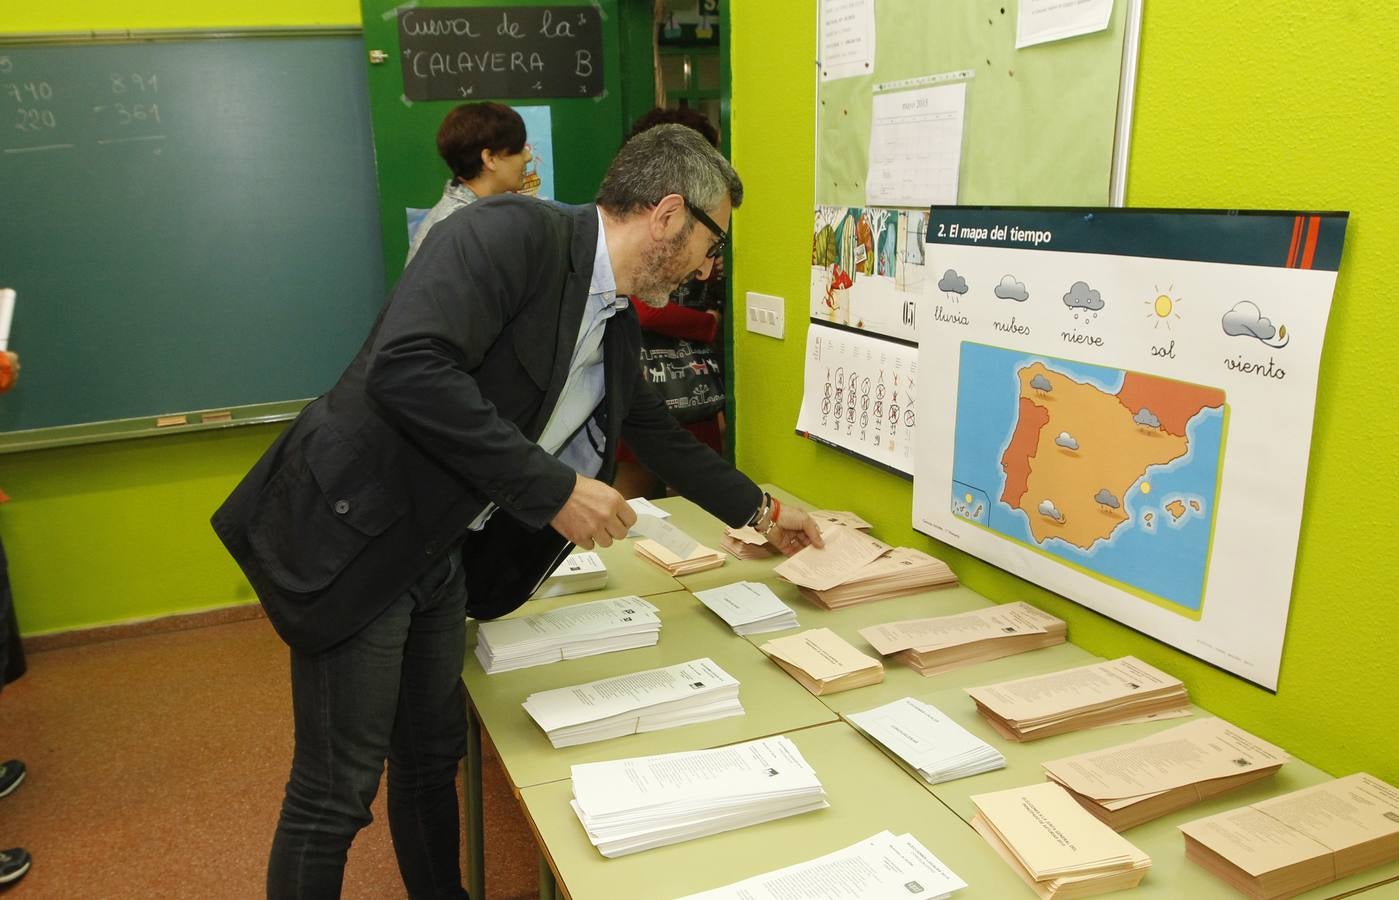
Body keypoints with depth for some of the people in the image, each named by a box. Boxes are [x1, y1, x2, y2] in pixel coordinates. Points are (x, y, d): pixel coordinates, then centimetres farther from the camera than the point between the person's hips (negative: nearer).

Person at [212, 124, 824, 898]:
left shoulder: (615, 323, 8)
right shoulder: (513, 231, -19)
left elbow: (660, 435, 22)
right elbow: (406, 369, -32)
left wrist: (758, 510, 29)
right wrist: (552, 489, -27)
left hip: (440, 554, 8)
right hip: (355, 535, -8)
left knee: (433, 761, 20)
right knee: (337, 791, 4)